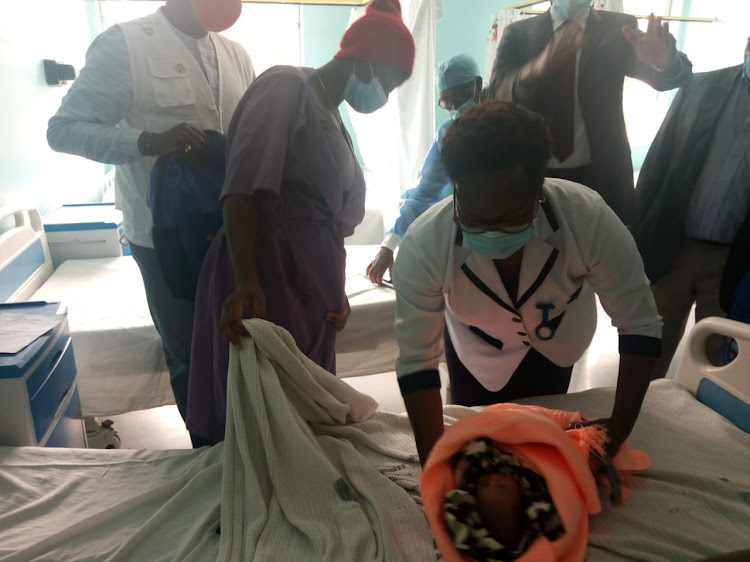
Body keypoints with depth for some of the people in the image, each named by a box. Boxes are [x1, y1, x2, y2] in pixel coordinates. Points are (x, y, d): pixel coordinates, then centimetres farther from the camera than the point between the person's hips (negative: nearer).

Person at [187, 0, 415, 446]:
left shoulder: (333, 119, 22)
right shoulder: (287, 87, -5)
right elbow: (243, 189, -18)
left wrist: (335, 289, 13)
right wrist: (246, 282, -30)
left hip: (310, 290, 9)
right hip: (267, 282, -9)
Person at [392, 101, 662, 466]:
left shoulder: (589, 219, -38)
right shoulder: (422, 246, -39)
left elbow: (640, 325, -26)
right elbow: (416, 361, -30)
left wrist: (619, 428, -32)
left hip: (557, 340, 1)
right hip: (478, 351, 0)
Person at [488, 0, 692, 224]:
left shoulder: (618, 29, 3)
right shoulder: (518, 33, 2)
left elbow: (677, 74, -8)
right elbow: (498, 94, -12)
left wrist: (667, 61, -32)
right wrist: (542, 64, -31)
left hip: (600, 174, 0)